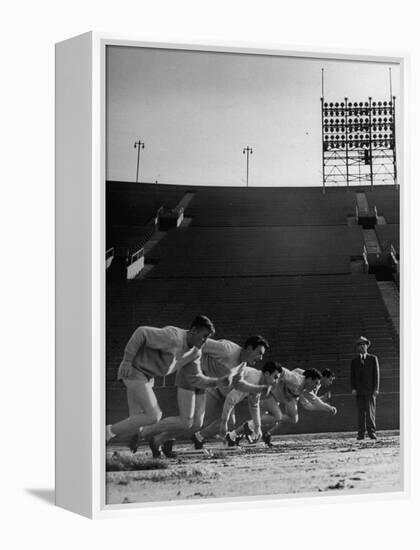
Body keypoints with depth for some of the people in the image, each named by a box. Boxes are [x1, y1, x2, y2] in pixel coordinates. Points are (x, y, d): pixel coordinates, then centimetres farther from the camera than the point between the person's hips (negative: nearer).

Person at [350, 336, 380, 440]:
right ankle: (361, 433, -1)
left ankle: (371, 432, -5)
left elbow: (376, 374, 5)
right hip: (359, 391, 2)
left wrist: (376, 388, -4)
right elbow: (352, 376, 11)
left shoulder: (373, 358, 9)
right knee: (360, 412, -1)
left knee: (370, 410, -9)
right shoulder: (354, 361, 15)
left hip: (370, 390, -2)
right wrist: (353, 388, -3)